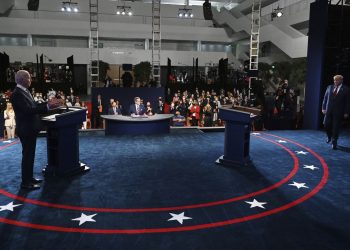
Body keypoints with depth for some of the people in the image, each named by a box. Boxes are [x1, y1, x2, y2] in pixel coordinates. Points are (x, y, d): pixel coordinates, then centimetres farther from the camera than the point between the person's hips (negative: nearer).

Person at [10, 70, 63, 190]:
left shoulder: (24, 91, 10)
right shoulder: (17, 94, -20)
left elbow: (33, 106, 13)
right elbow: (28, 110, -28)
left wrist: (49, 103, 4)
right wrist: (47, 106, -31)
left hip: (30, 128, 10)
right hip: (26, 130, -10)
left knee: (30, 155, 18)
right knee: (27, 155, -1)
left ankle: (29, 177, 30)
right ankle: (25, 182, 10)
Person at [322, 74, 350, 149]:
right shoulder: (329, 87, 6)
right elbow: (325, 98, 9)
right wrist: (323, 108, 3)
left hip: (338, 112, -3)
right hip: (329, 110, 3)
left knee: (336, 128, 0)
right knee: (326, 125, 4)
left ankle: (334, 143, 12)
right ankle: (329, 137, 33)